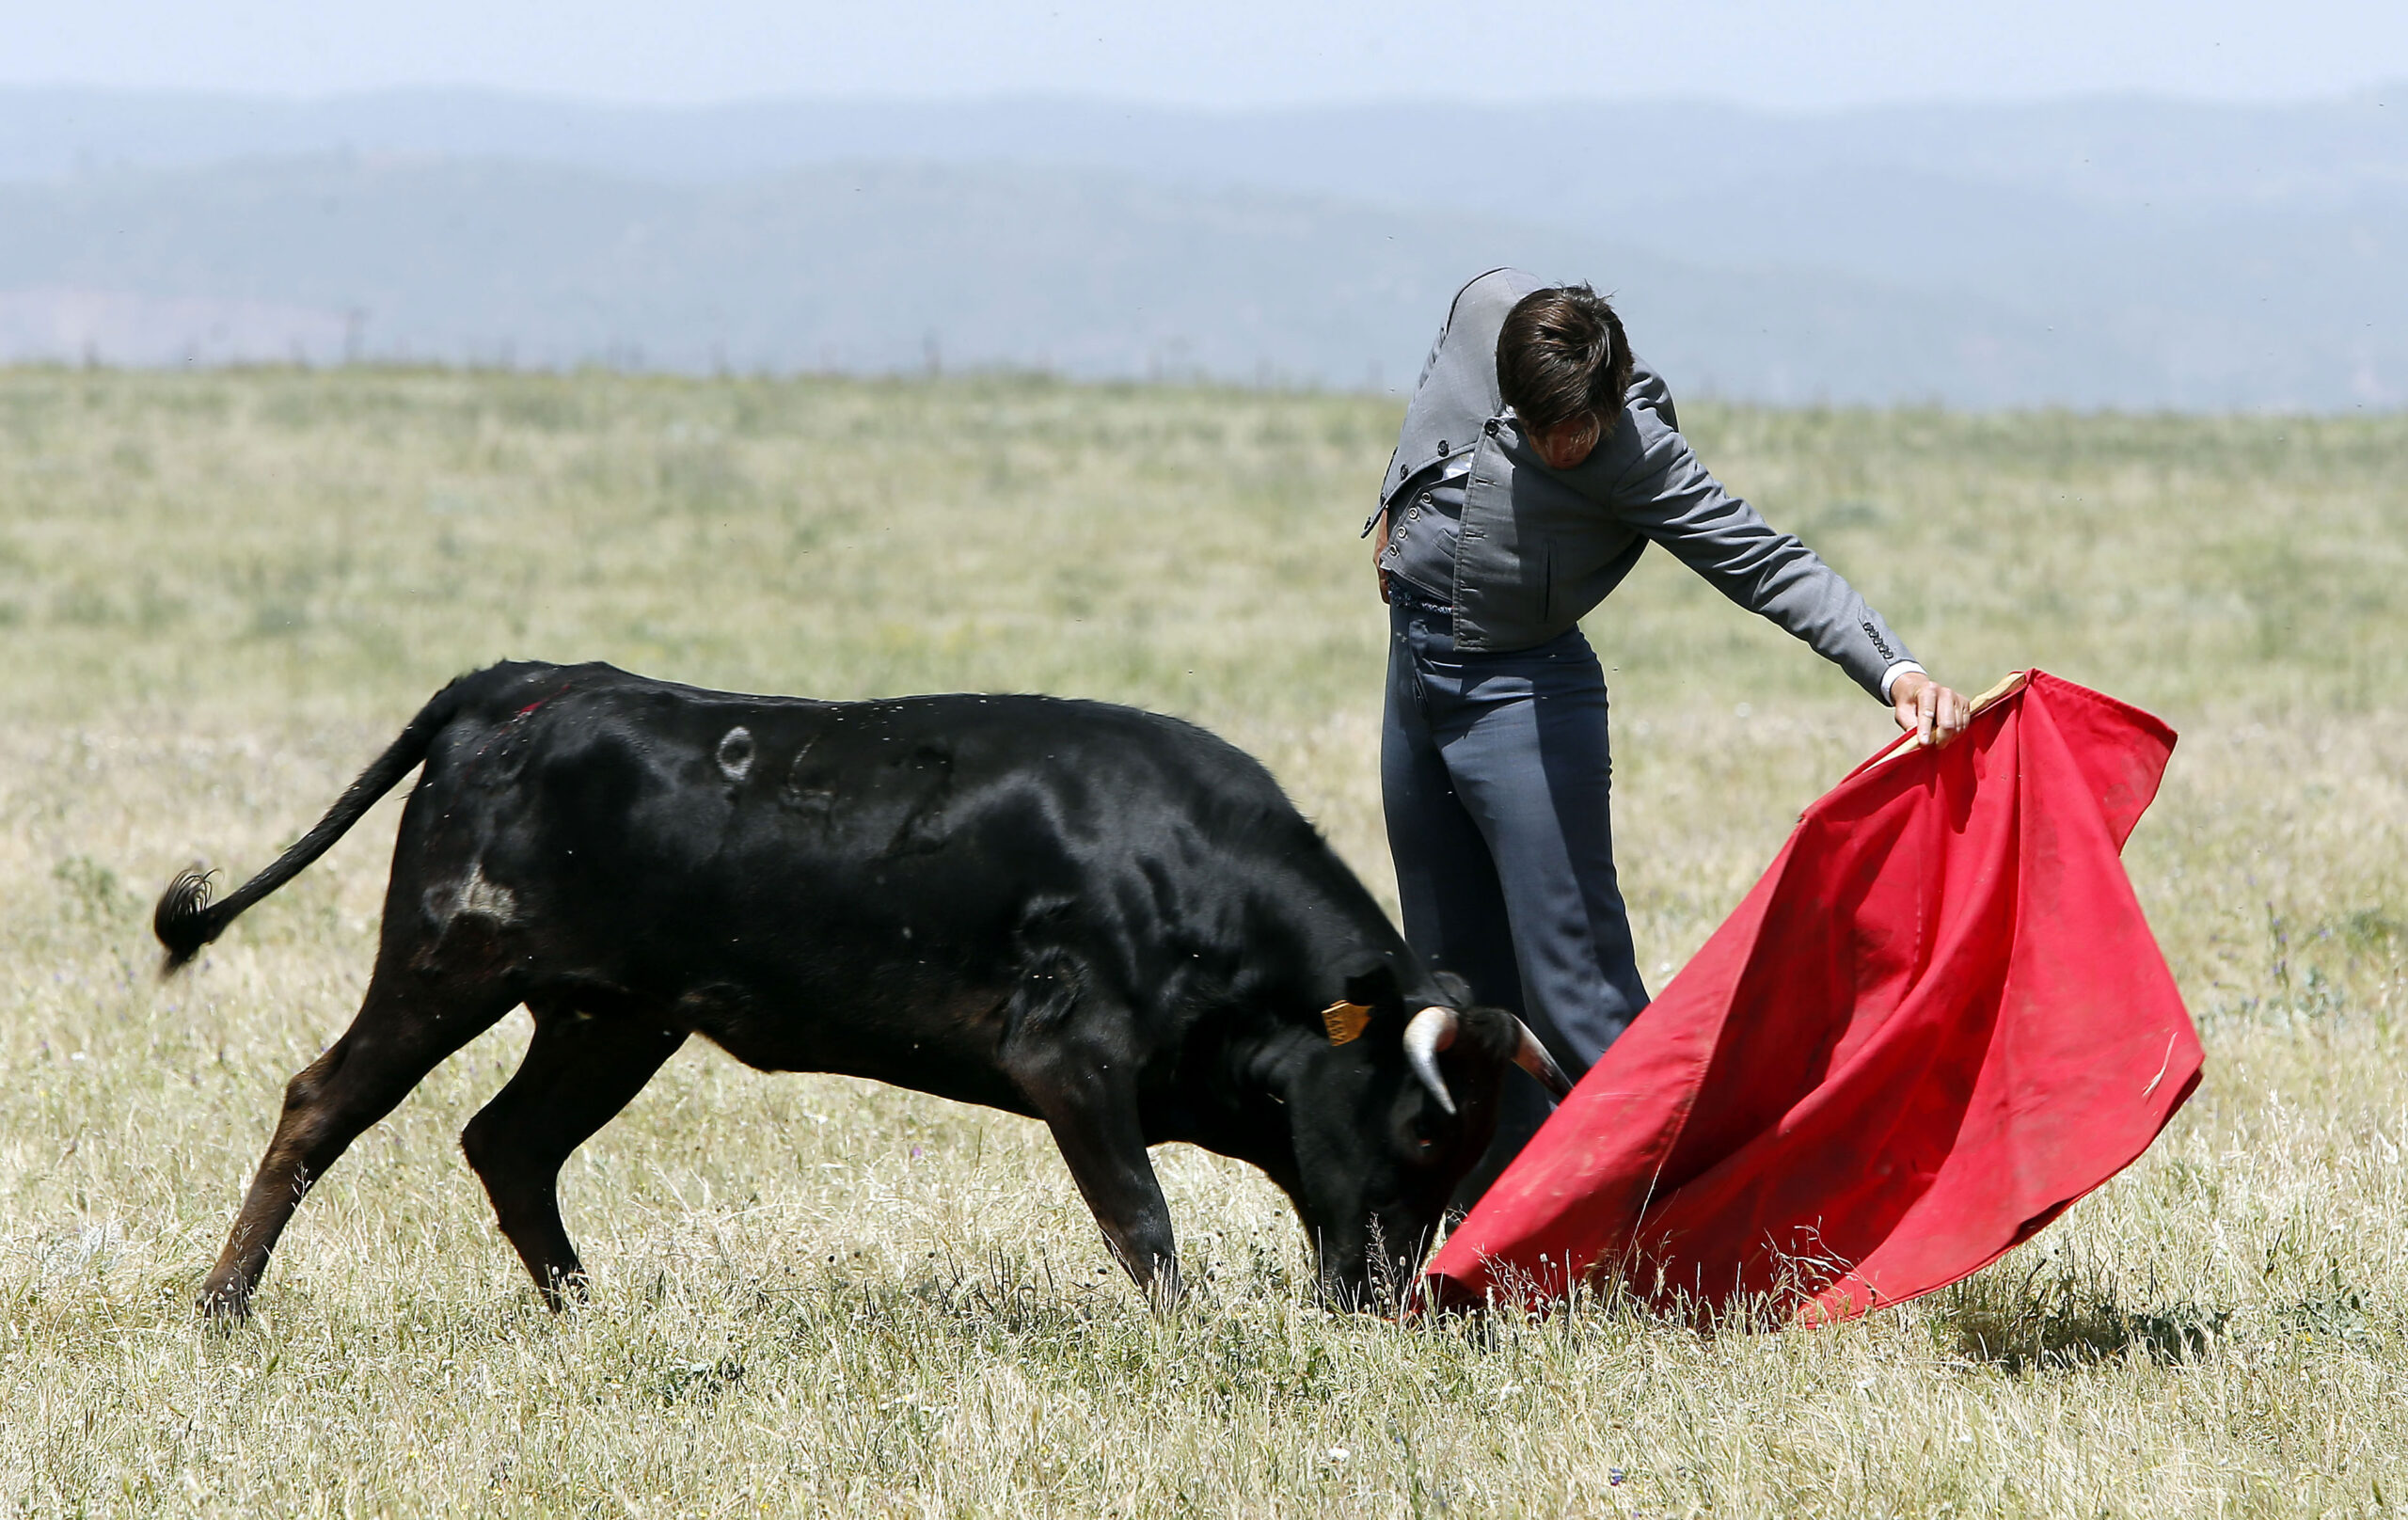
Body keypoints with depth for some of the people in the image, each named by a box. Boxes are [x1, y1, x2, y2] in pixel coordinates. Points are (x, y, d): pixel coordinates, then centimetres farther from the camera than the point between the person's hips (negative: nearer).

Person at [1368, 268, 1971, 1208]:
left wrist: (1895, 670, -45)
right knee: (1455, 978, 12)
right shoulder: (1487, 309, -10)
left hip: (1520, 695, -6)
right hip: (1414, 666, 6)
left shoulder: (1640, 462, -25)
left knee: (1574, 984, -12)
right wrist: (1396, 510, 22)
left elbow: (1770, 566, -32)